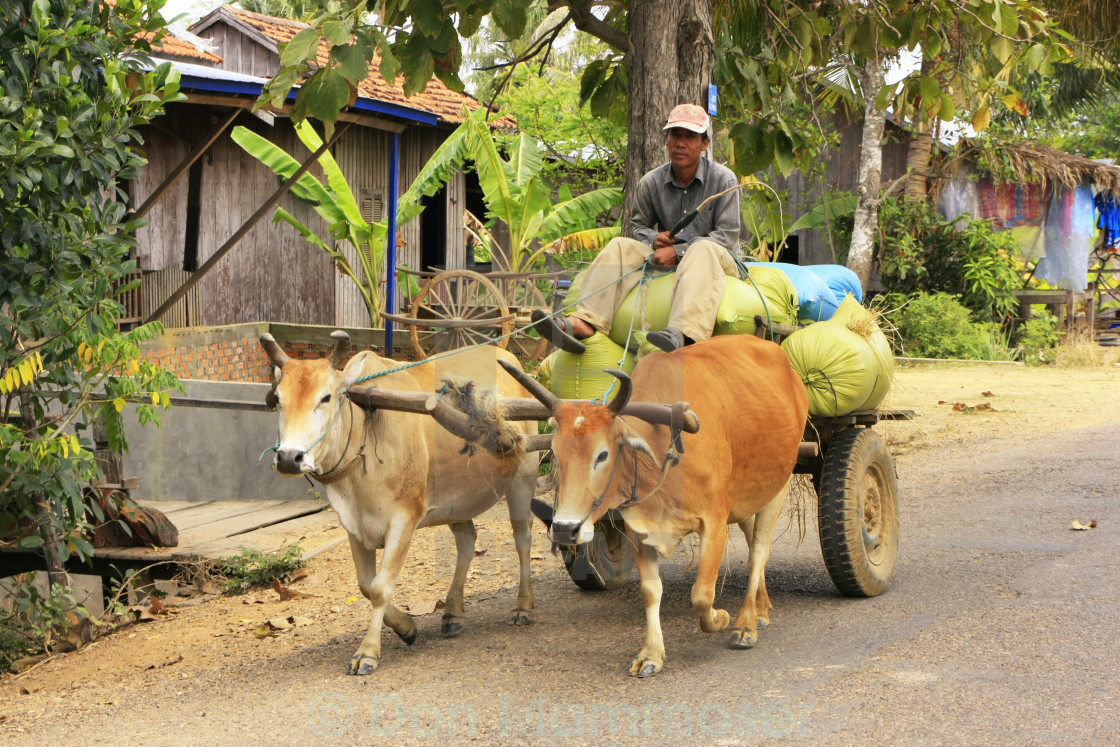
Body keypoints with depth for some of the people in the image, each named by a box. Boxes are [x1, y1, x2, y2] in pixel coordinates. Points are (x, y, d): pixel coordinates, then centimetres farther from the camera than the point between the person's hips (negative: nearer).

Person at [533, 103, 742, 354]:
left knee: (703, 250, -38)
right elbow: (638, 225, 17)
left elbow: (727, 236, -11)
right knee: (620, 246, -15)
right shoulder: (651, 182, 4)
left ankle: (681, 333, -65)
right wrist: (654, 238, -9)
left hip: (719, 261, -4)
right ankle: (584, 322, -37)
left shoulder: (723, 180, -6)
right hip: (666, 260, 4)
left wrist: (678, 251, -19)